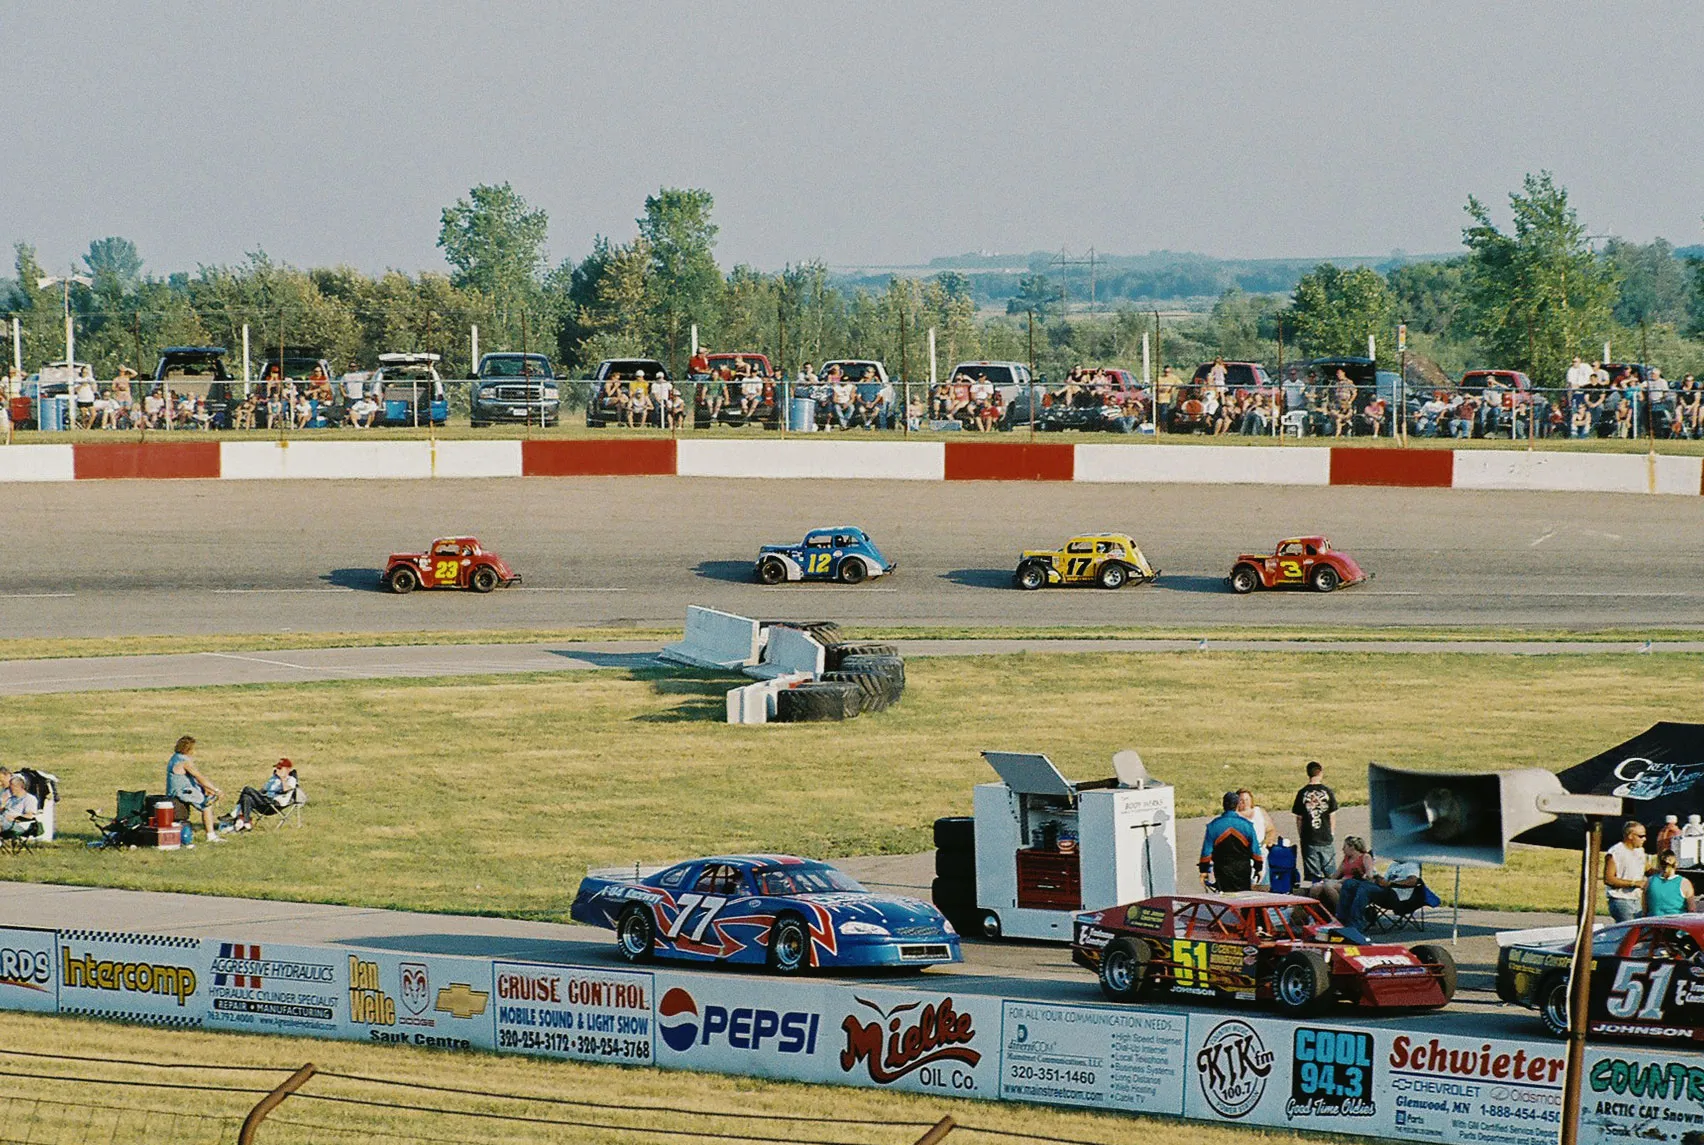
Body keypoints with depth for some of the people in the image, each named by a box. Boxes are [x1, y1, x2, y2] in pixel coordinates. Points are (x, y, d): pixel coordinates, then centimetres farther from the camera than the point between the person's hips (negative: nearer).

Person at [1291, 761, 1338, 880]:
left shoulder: (1302, 793, -5)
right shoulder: (1328, 792, -5)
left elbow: (1299, 818, -1)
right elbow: (1332, 815, 0)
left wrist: (1300, 835, 10)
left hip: (1308, 838, 0)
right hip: (1326, 838, 0)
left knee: (1312, 875, 3)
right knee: (1329, 873, 10)